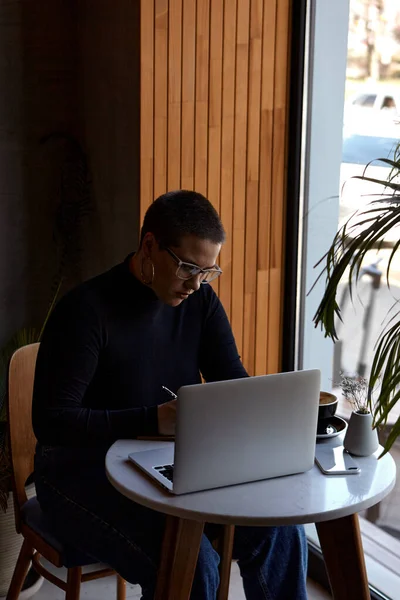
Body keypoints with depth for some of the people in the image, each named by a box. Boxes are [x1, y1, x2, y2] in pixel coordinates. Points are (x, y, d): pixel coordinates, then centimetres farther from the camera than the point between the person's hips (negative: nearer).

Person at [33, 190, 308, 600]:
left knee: (281, 532, -13)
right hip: (84, 472, -6)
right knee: (190, 563, -30)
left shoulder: (199, 300, 1)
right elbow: (50, 422, -22)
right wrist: (153, 420, -32)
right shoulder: (85, 310, -18)